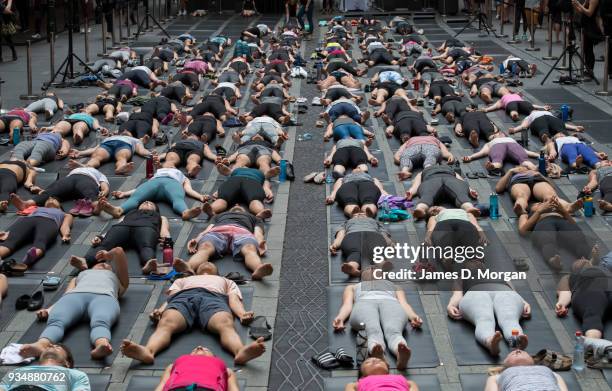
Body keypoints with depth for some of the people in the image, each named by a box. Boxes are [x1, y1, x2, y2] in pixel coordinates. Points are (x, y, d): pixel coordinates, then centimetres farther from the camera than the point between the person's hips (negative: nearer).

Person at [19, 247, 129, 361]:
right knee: (56, 321, -35)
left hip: (104, 297, -2)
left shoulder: (117, 279, 43)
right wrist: (49, 310, 3)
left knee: (100, 323, -40)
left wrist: (108, 255, 51)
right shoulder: (80, 276, 45)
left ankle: (101, 345, -71)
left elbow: (119, 251, 28)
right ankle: (41, 345, -65)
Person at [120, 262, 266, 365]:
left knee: (226, 325, -39)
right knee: (166, 324, -37)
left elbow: (234, 299, 23)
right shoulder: (182, 280, 45)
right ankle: (148, 351, -67)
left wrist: (242, 314, -3)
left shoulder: (227, 281, 44)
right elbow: (171, 297, 24)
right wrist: (160, 310, -1)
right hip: (183, 297, 1)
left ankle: (240, 352, -70)